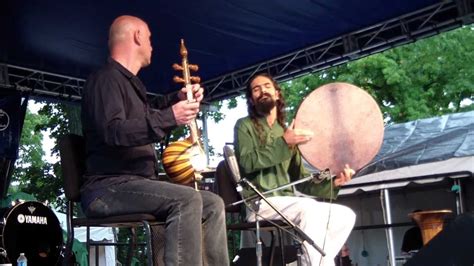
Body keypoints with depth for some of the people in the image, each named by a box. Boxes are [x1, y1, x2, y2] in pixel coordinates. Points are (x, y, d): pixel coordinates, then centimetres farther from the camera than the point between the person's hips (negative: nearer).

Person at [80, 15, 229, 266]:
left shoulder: (130, 83, 21)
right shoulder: (105, 78, -9)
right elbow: (113, 131, -26)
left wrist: (177, 99, 29)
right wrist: (170, 117, -32)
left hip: (137, 183, 10)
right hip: (108, 187, -10)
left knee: (213, 204, -1)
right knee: (187, 199, -30)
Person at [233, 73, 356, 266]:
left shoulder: (287, 132, 21)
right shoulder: (245, 126, 6)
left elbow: (300, 181, 17)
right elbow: (247, 162, -13)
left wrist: (332, 181, -1)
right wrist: (283, 144, -21)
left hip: (289, 203, 6)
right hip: (260, 204, -6)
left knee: (345, 215, -10)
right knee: (310, 208, -33)